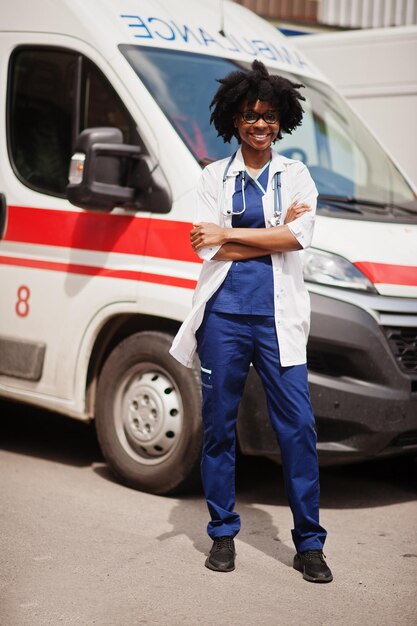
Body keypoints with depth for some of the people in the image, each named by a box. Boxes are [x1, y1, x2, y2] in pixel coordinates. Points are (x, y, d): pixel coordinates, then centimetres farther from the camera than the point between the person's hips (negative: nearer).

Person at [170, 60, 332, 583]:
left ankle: (309, 543, 5)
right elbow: (206, 247, -3)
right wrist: (273, 235, -7)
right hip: (225, 311, 1)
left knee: (297, 425, -4)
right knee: (218, 422, 6)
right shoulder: (215, 176, 9)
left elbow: (300, 236, -8)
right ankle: (223, 534, 18)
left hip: (277, 314, 0)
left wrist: (229, 234, -9)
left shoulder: (295, 175, 10)